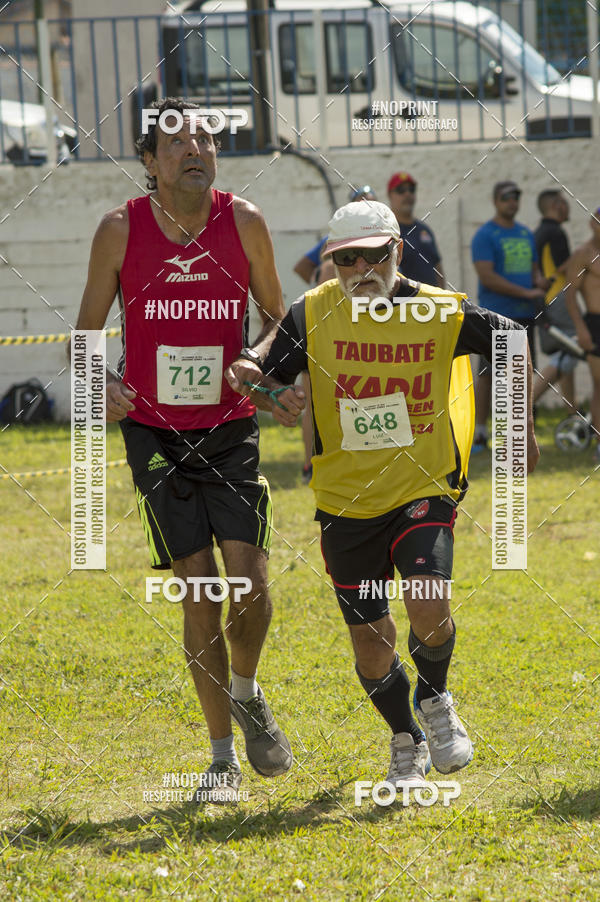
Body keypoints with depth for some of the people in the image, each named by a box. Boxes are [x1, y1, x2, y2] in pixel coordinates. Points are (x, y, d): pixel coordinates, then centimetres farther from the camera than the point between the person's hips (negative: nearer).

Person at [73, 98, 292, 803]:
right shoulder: (121, 230, -6)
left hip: (230, 427, 1)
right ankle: (223, 756, 7)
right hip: (154, 429, -1)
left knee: (248, 578, -11)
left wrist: (257, 359, -11)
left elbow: (277, 315, 10)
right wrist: (99, 384, -17)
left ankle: (246, 692, 22)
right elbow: (88, 328, 3)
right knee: (199, 588, -4)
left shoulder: (243, 223, -3)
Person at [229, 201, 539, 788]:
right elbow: (268, 378, 1)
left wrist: (522, 427, 11)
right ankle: (407, 740, 32)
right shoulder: (312, 314, -8)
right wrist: (275, 397, -22)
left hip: (423, 491, -2)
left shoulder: (443, 314, -9)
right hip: (345, 502, 2)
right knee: (371, 644, 4)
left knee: (428, 607, -24)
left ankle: (435, 701, 8)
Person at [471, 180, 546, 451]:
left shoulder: (525, 234, 16)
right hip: (495, 316, -6)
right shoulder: (484, 235, -6)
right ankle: (479, 433, -3)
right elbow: (487, 277, -15)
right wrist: (526, 292, -17)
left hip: (524, 316, 6)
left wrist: (539, 281, -2)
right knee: (487, 374, -6)